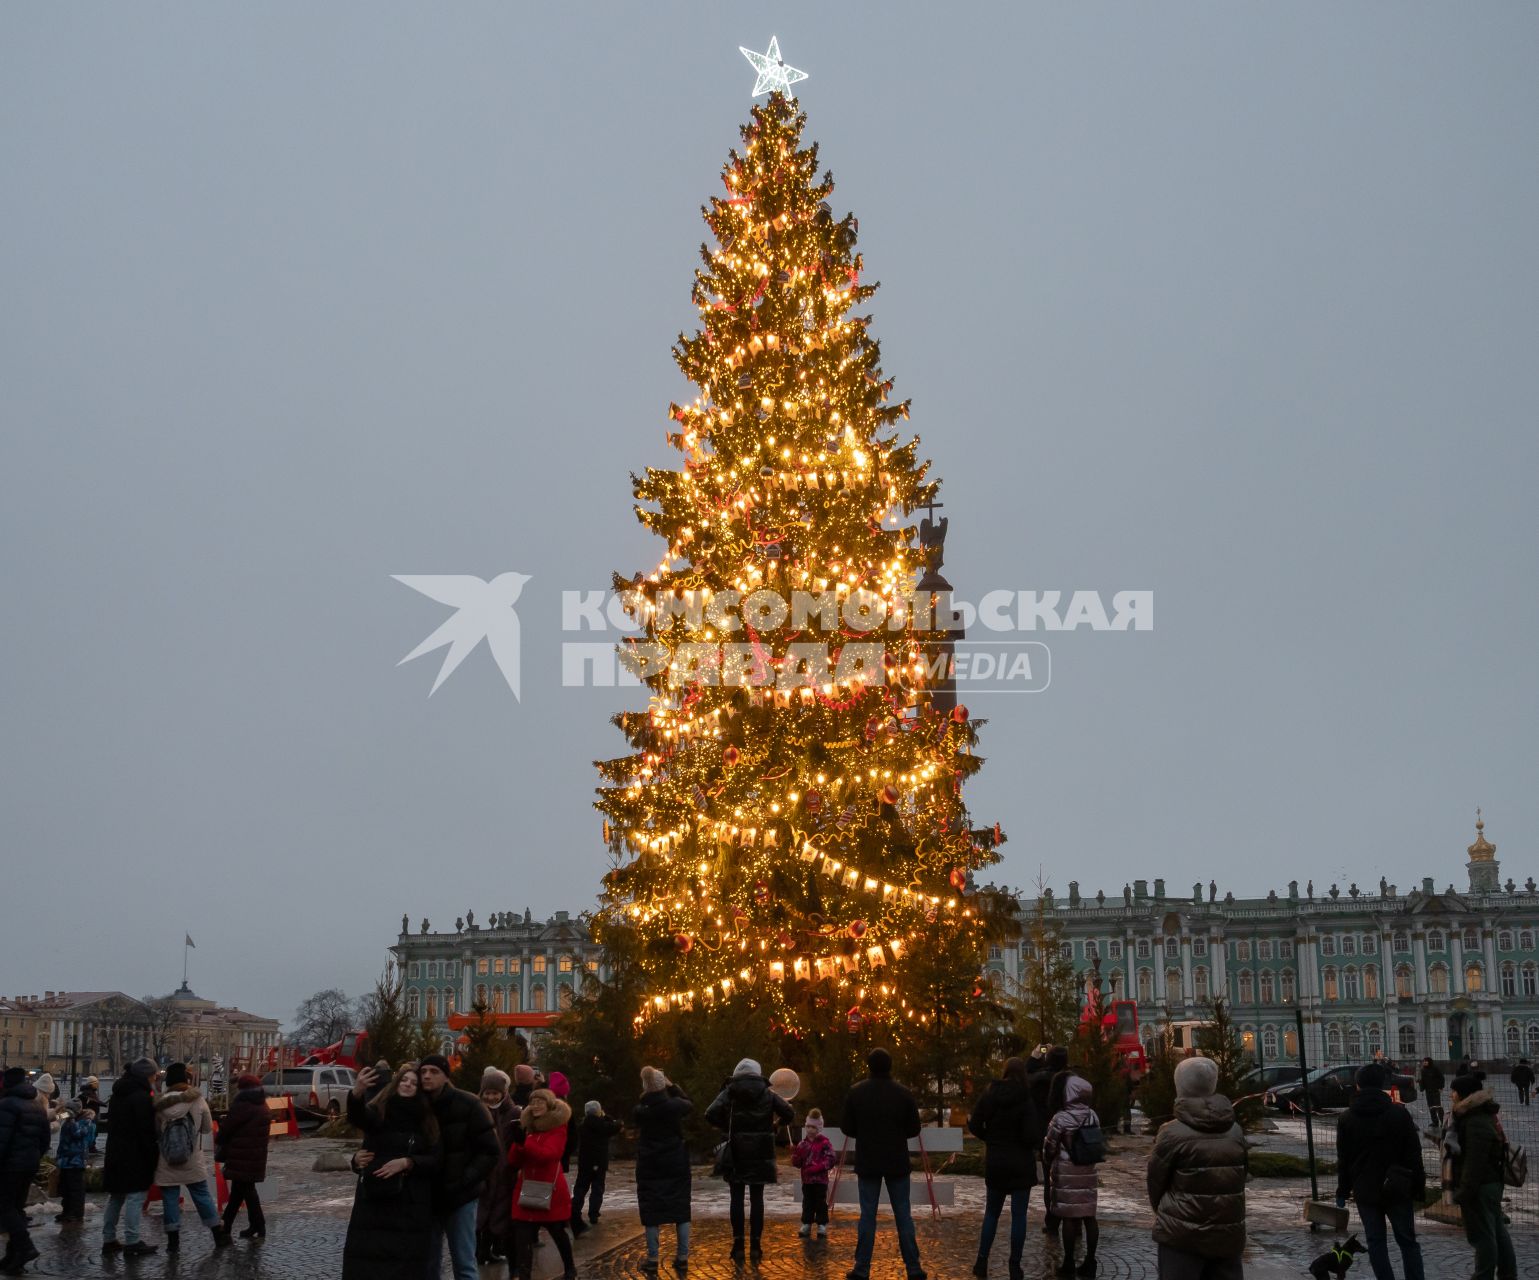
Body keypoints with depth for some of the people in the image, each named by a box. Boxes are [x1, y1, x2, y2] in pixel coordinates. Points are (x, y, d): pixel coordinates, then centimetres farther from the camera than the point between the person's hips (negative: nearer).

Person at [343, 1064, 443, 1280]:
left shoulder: (427, 1122, 6)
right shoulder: (378, 1111, 0)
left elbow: (436, 1161, 3)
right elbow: (358, 1118, -23)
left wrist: (407, 1162, -15)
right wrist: (357, 1092, -45)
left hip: (410, 1207, 1)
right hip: (373, 1202, -1)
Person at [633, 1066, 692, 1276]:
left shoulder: (639, 1111, -9)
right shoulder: (675, 1105, -11)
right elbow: (690, 1104, 11)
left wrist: (646, 1094, 12)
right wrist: (672, 1086, 11)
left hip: (650, 1168, 0)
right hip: (676, 1166, 0)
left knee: (652, 1212, 4)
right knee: (681, 1210, 9)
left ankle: (652, 1260, 3)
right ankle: (682, 1257, 8)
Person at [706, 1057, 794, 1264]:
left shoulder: (729, 1092, -1)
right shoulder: (767, 1093, 4)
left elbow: (710, 1115, -14)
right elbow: (789, 1114, -5)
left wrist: (727, 1127, 2)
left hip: (736, 1153, -1)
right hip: (760, 1154, 1)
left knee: (736, 1198, 5)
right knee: (757, 1199, 6)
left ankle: (738, 1247, 1)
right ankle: (755, 1247, 4)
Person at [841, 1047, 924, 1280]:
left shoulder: (857, 1093, -6)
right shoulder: (903, 1093, -7)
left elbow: (847, 1128, -2)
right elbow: (914, 1129, -2)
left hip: (868, 1163, 0)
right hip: (897, 1163, 0)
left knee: (867, 1214, 5)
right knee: (903, 1215, 6)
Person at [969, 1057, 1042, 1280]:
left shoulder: (989, 1095, -4)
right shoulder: (1026, 1100, -14)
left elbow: (975, 1126, -3)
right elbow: (1032, 1136, -18)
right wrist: (1038, 1144, 3)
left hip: (994, 1163, 3)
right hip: (1021, 1165, -3)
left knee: (992, 1212, 16)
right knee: (1018, 1215, 5)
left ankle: (982, 1262, 12)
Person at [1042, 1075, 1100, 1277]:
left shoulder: (1061, 1119, -13)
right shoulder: (1093, 1116, 1)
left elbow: (1049, 1147, -6)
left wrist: (1047, 1164, 14)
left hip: (1066, 1173, -4)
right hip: (1088, 1171, 5)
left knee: (1069, 1216, 0)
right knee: (1089, 1215, 8)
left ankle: (1069, 1263, 5)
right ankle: (1090, 1261, 12)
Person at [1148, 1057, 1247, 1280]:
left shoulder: (1172, 1133, -12)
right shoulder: (1235, 1131, 1)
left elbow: (1155, 1181, -3)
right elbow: (1241, 1176, 8)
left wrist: (1162, 1212, 17)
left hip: (1183, 1237, -4)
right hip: (1229, 1235, 4)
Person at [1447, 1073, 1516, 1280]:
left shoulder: (1476, 1123, -23)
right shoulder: (1485, 1116, 11)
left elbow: (1475, 1162, -26)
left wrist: (1464, 1192, -23)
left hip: (1479, 1187, -11)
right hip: (1492, 1183, 11)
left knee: (1482, 1234, -2)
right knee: (1497, 1231, 16)